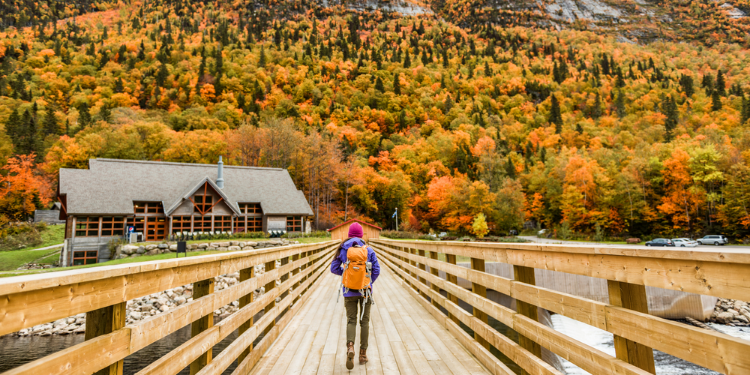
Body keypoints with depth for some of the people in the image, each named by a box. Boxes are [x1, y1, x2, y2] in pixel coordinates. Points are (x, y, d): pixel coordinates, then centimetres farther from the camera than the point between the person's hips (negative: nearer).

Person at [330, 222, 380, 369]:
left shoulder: (342, 249, -4)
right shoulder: (368, 249, -5)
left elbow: (334, 268, 1)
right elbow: (376, 269, -6)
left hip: (349, 291, 0)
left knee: (351, 320, 9)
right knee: (364, 321, 12)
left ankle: (350, 346, -16)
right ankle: (363, 353, 16)